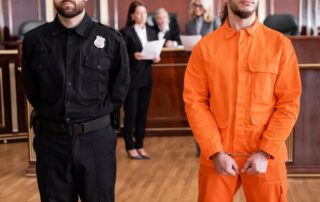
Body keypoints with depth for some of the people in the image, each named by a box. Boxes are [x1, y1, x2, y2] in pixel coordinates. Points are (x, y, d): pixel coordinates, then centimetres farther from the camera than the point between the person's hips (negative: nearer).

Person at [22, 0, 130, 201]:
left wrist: (96, 115, 7)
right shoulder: (34, 40, -1)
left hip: (96, 139, -1)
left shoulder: (112, 40, -4)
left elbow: (120, 89, 8)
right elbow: (31, 91, 13)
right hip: (51, 140, 1)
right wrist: (52, 114, 8)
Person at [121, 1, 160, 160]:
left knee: (143, 113, 10)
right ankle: (130, 147, 13)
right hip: (131, 78, -6)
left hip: (146, 78, 6)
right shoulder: (126, 32, -7)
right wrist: (133, 56, -24)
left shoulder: (151, 32, 11)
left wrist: (156, 58, -5)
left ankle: (140, 146, 20)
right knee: (131, 113, 1)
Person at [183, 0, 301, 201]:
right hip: (216, 158, 1)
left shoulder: (280, 44, -1)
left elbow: (289, 102, -3)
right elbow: (194, 101, -1)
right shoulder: (204, 47, 1)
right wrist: (216, 152, -9)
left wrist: (265, 152, -10)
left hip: (265, 158, 0)